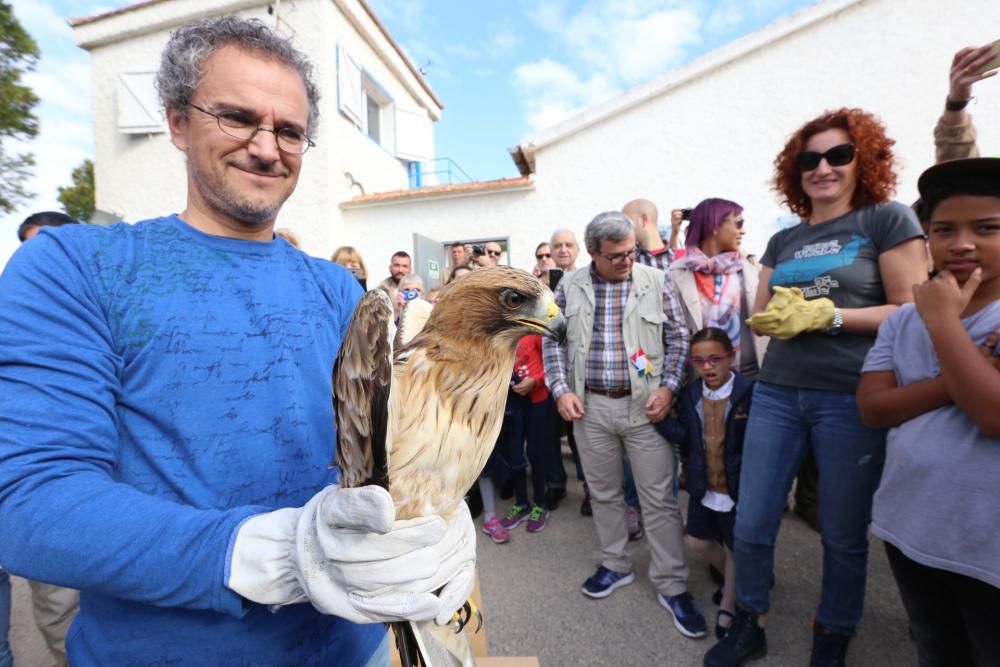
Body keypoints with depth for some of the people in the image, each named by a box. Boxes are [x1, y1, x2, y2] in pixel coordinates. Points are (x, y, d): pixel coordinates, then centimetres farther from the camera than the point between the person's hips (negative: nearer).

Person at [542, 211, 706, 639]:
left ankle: (672, 586, 23)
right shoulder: (569, 287, 1)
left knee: (659, 498, 5)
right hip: (590, 406, 2)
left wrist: (668, 387, -9)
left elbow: (679, 338, 1)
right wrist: (561, 390, -5)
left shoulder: (656, 282, -2)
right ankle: (615, 565, 37)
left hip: (644, 405, -1)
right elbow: (552, 341, 4)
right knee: (603, 492, 16)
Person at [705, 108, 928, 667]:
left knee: (844, 535, 12)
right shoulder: (784, 241, 14)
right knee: (751, 525, 8)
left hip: (853, 398, -3)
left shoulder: (887, 218, 2)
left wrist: (826, 315, -17)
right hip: (777, 393, 4)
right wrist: (781, 313, -10)